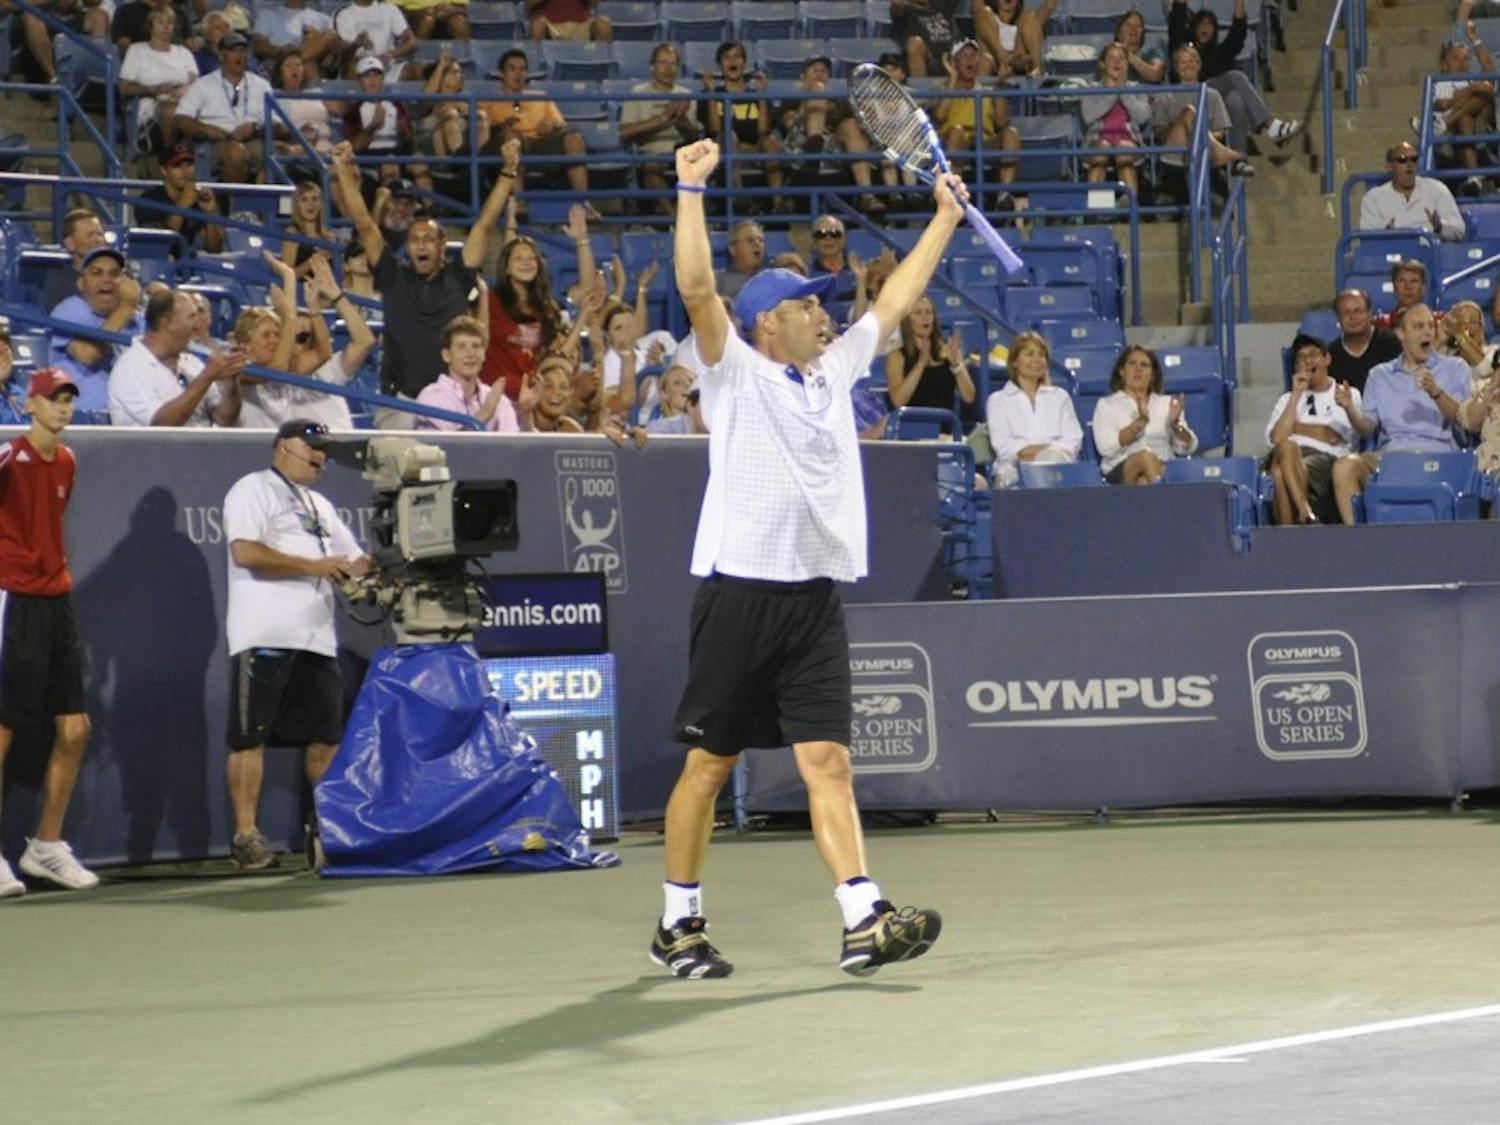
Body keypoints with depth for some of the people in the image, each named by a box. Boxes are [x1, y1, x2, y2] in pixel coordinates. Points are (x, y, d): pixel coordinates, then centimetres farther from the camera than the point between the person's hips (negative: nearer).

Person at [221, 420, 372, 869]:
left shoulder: (320, 506, 25)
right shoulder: (253, 491, 0)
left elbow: (352, 562, 25)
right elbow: (246, 552, -15)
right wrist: (314, 566, -13)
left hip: (316, 640, 8)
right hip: (264, 638, -8)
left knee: (326, 737, 7)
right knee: (250, 739, -6)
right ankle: (246, 836, -6)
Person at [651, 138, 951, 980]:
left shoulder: (835, 372, 17)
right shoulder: (737, 374, 0)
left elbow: (896, 299, 25)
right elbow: (697, 288, -14)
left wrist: (946, 217, 28)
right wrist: (691, 190, -18)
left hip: (816, 597, 5)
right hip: (741, 591, -5)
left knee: (828, 760, -4)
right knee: (710, 763, 3)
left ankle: (865, 923, -15)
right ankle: (680, 924, 14)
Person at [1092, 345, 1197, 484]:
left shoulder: (1166, 403, 21)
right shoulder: (1107, 404, 14)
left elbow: (1187, 448, 12)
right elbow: (1106, 448, -4)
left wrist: (1175, 423, -8)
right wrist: (1140, 422, -14)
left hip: (1163, 469, 2)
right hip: (1121, 470, -2)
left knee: (1144, 481, -36)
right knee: (1145, 457, -37)